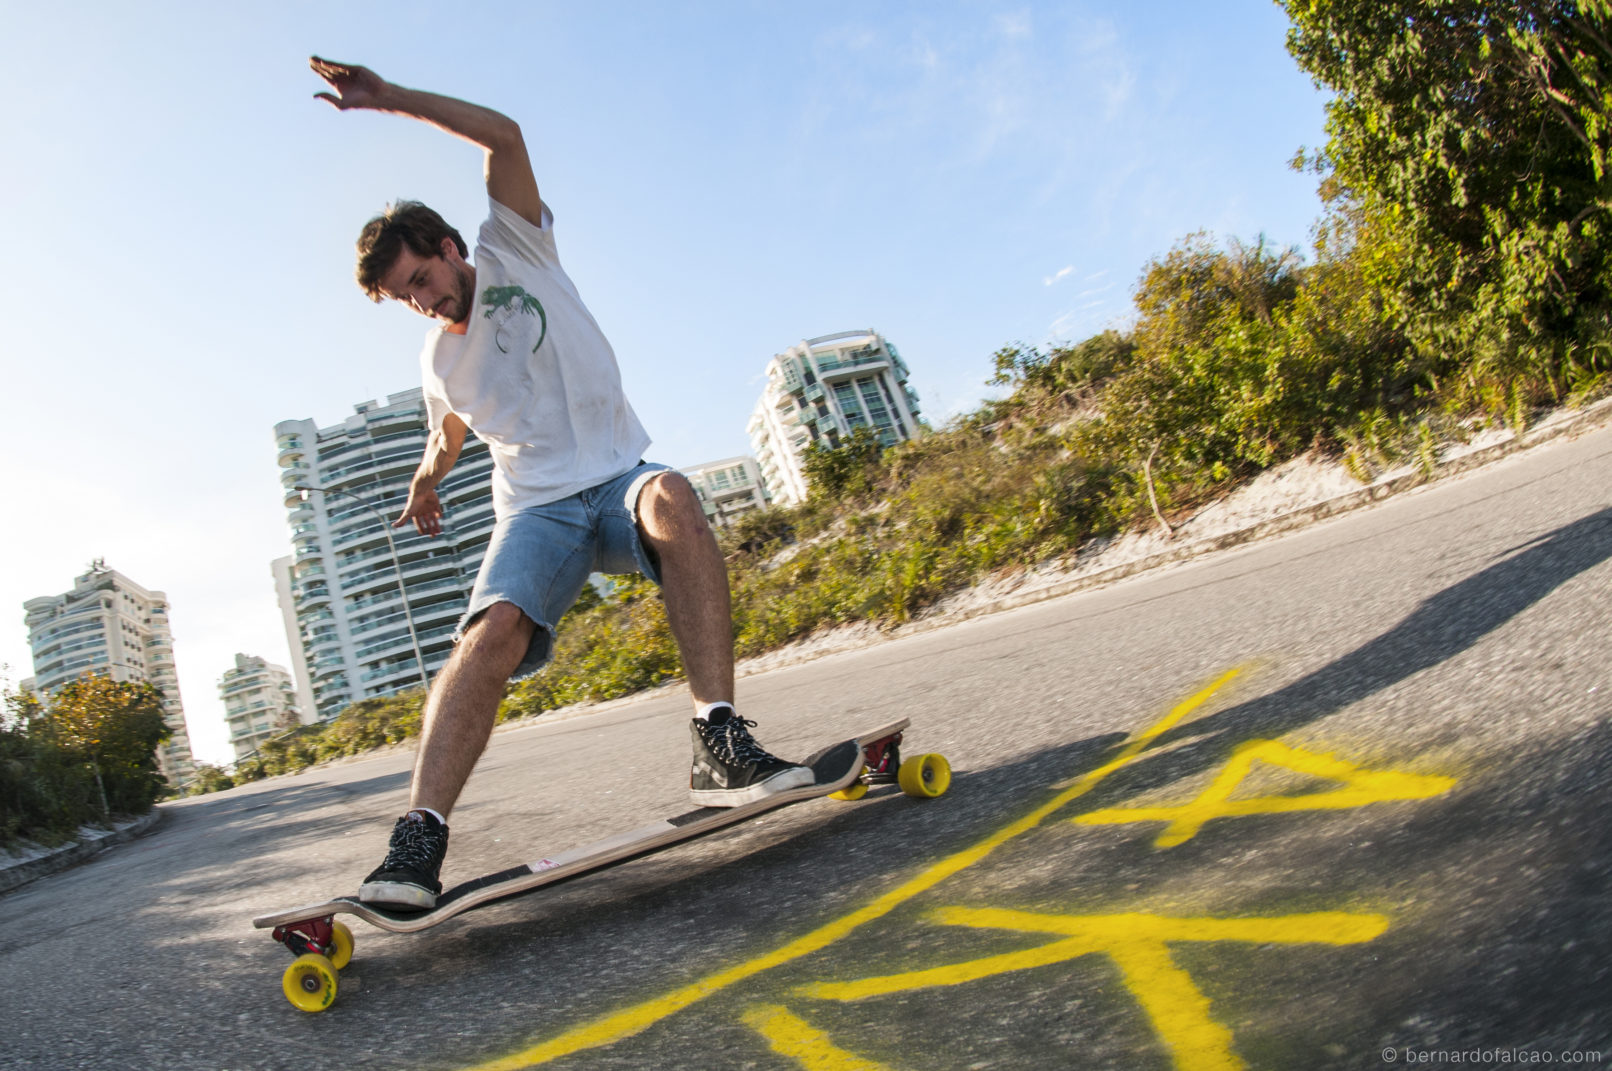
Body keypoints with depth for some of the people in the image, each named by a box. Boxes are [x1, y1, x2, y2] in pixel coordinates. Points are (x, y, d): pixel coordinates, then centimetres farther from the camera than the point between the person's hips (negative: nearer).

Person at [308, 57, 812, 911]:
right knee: (495, 626, -29)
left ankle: (719, 745, -42)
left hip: (618, 479, -2)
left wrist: (391, 99, -8)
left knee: (671, 498, -39)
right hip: (537, 510, 3)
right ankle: (421, 835, -38)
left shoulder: (514, 253, 7)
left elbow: (504, 136, -6)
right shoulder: (438, 364, 16)